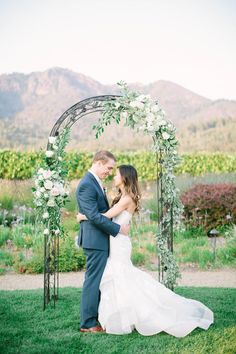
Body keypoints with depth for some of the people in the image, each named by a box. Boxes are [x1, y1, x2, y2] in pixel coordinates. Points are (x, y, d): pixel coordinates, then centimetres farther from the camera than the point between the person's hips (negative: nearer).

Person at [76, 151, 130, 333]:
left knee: (98, 280, 15)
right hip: (95, 239, -10)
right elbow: (94, 216, -23)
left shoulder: (95, 182, 14)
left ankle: (95, 317, 25)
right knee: (93, 280, -3)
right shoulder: (87, 185, -18)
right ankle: (88, 323, 6)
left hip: (100, 239, 10)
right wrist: (118, 228, -18)